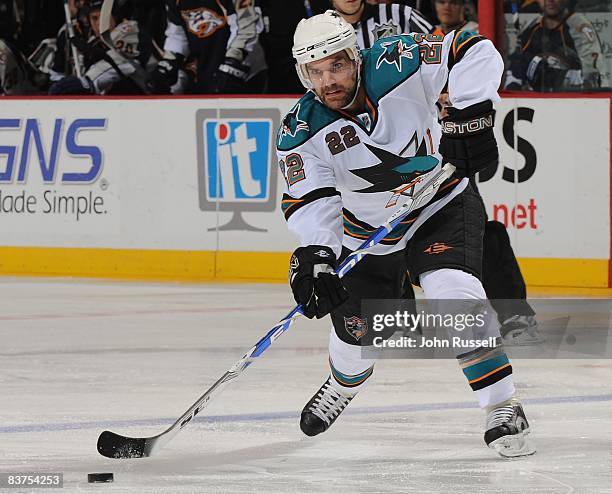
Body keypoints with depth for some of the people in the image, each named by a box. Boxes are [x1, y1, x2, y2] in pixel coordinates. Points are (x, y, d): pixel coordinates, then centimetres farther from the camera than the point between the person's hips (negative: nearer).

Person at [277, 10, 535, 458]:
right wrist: (314, 256, -41)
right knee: (355, 328, 8)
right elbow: (309, 201, -25)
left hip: (442, 206, -3)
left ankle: (504, 411, -18)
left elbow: (474, 52, -23)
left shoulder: (395, 65, -25)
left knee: (454, 295, -26)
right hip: (368, 230, 3)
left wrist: (470, 117, -33)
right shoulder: (301, 132, -19)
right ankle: (343, 386, 46)